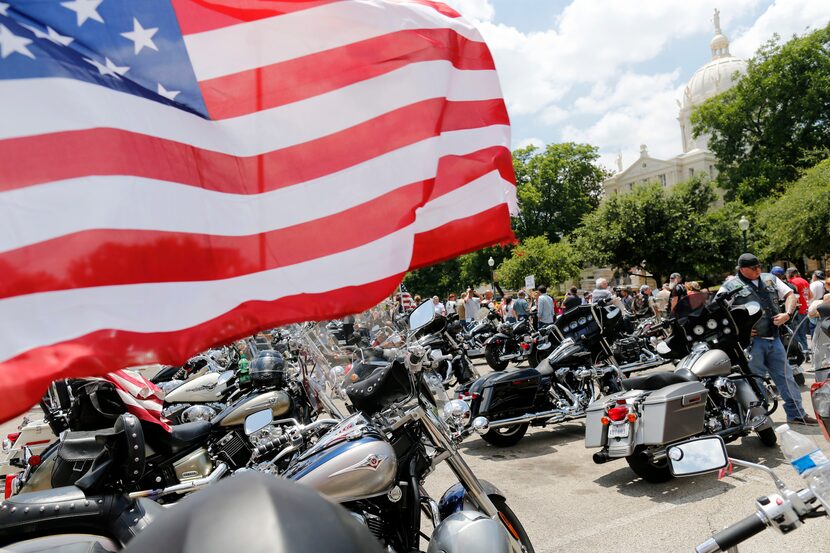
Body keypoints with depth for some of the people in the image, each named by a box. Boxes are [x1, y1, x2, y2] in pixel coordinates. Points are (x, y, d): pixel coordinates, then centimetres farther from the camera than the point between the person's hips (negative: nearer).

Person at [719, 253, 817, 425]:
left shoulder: (770, 279, 13)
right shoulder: (730, 286, -4)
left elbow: (790, 294, 15)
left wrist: (787, 313, -3)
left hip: (774, 338, 5)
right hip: (750, 341, -5)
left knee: (785, 376, 12)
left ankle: (796, 414, 24)